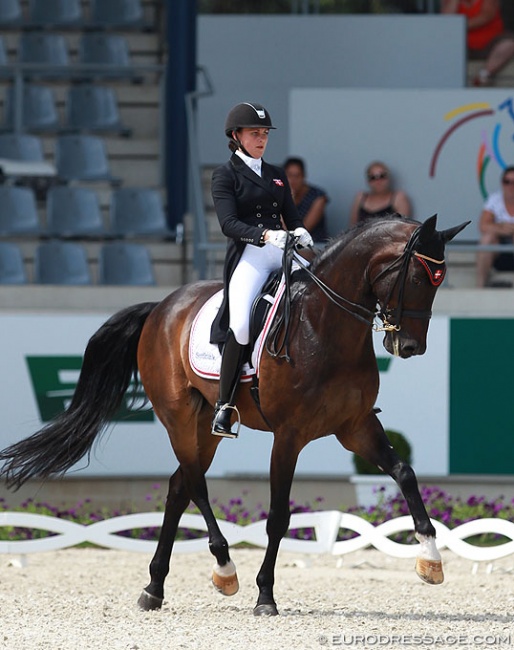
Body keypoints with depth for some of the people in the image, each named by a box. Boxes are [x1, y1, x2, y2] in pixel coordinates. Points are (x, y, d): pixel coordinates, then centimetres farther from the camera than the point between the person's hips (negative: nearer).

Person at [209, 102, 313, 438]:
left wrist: (300, 232, -6)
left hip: (284, 251, 5)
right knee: (241, 324, -25)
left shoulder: (277, 174, 22)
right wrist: (264, 235, -24)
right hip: (249, 255, -5)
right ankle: (224, 408, -16)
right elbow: (229, 223, -8)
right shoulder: (225, 174, 5)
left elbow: (292, 216, 18)